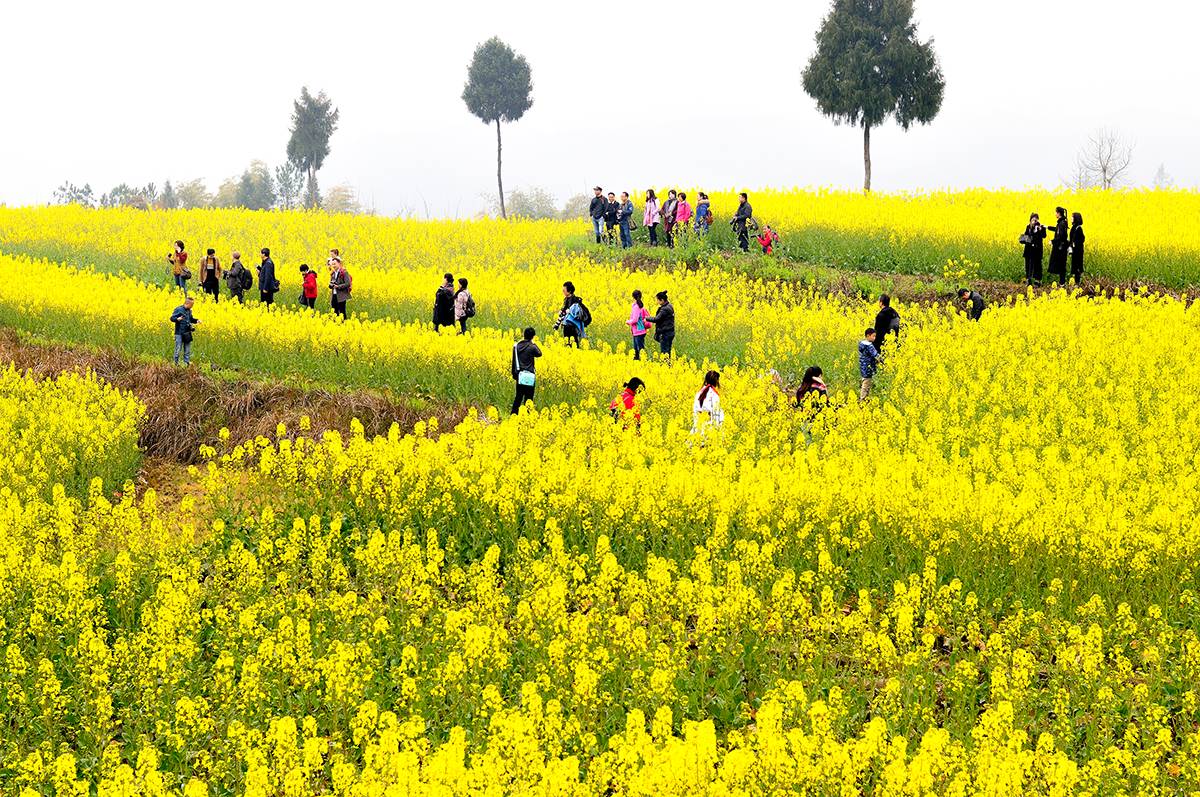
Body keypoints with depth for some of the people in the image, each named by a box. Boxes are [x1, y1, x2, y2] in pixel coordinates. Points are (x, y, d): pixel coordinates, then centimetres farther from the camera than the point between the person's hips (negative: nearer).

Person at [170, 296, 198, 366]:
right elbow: (172, 318, -10)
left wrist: (196, 320, 7)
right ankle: (176, 363, 4)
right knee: (178, 349, -4)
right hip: (179, 333, -7)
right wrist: (177, 319, -31)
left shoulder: (189, 311, 11)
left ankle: (187, 362, 17)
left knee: (187, 349, 10)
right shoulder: (178, 309, -10)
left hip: (187, 333, 7)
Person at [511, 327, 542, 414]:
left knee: (519, 396, 13)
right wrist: (534, 344, 10)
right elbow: (539, 354, 8)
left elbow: (514, 361, 9)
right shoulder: (532, 347, -12)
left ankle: (513, 414, 12)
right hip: (529, 376, -5)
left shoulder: (517, 346, 3)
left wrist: (514, 374, 18)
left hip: (520, 375, 5)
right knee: (528, 397, 2)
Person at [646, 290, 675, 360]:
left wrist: (647, 319, -8)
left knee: (664, 352, -8)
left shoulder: (665, 309, -19)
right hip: (670, 333, 10)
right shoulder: (669, 306, 11)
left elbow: (657, 319, -21)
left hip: (665, 333, -10)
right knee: (667, 352, 13)